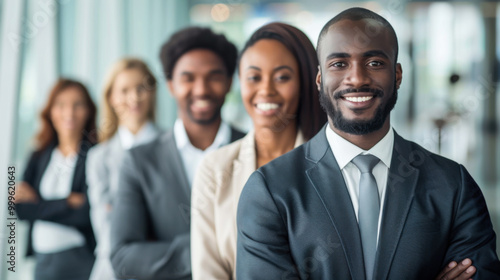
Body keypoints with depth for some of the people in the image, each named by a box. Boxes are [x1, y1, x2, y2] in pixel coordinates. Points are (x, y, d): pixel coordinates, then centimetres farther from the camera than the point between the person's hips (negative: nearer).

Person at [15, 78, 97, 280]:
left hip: (80, 259, -5)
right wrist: (67, 202, -14)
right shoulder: (39, 157, 9)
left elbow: (84, 212, -16)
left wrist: (37, 203, -7)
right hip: (42, 260, 5)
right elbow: (22, 208, -1)